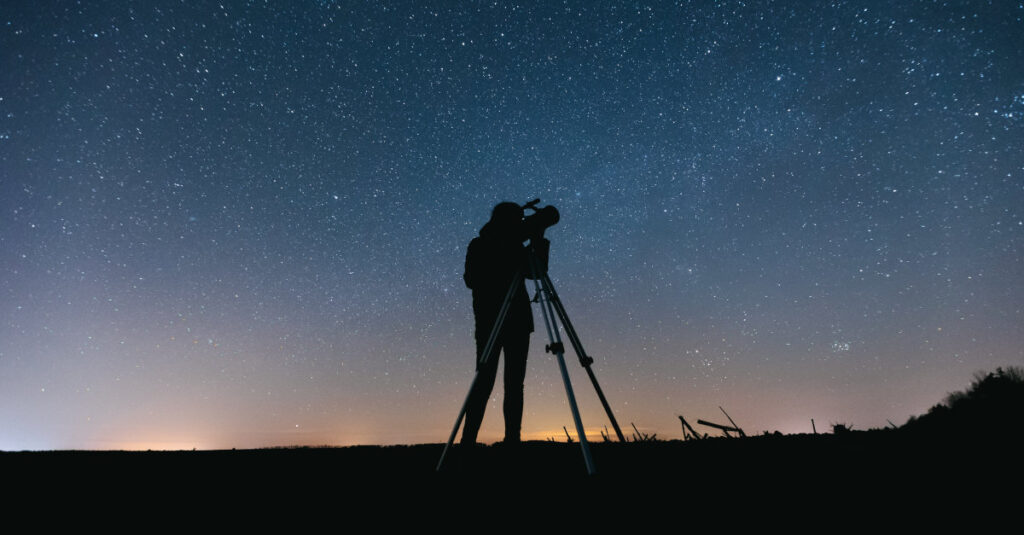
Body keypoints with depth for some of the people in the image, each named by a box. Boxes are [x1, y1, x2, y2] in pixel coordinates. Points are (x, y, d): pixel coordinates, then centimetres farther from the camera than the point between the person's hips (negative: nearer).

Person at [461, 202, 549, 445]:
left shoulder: (515, 247, 15)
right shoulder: (479, 246, 2)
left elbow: (537, 272, 10)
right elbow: (471, 280, -8)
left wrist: (538, 242, 1)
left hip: (518, 322, 5)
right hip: (489, 322, -5)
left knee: (515, 384, 3)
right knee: (484, 382, -8)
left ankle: (512, 439, 7)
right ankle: (468, 439, -2)